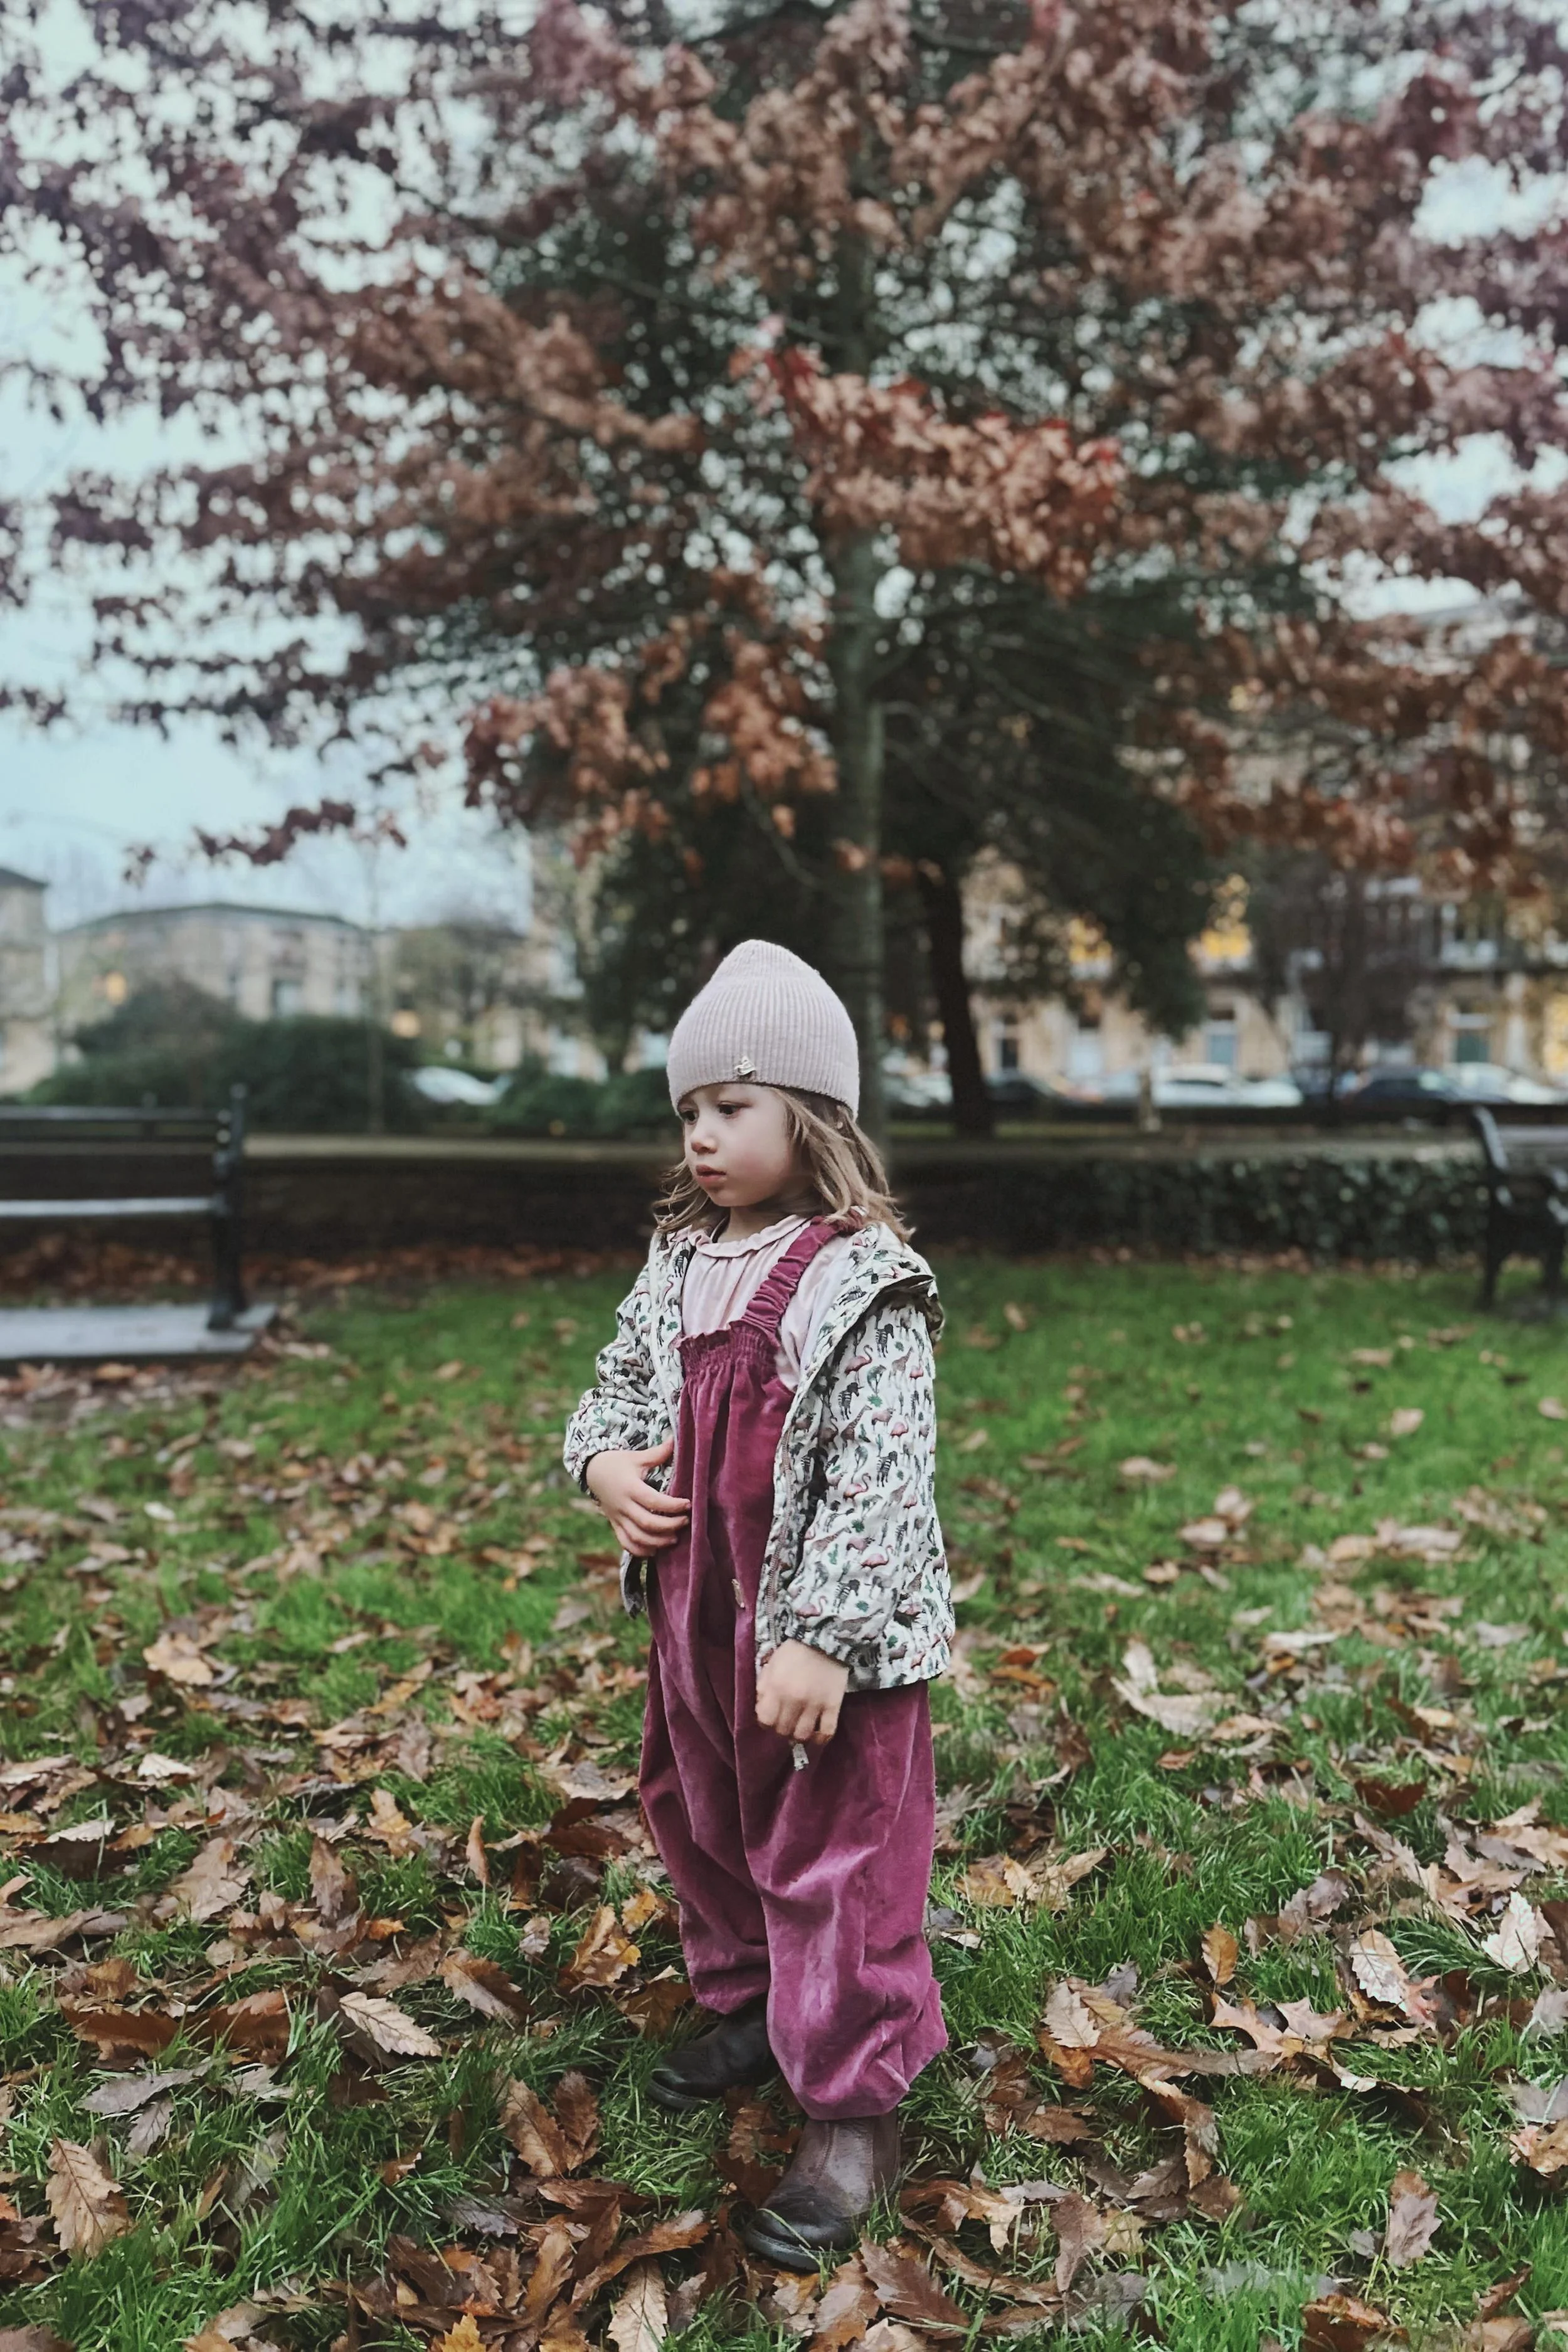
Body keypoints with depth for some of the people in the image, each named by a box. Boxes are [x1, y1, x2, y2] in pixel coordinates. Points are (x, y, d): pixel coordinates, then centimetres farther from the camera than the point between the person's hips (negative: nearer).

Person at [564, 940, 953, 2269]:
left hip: (824, 1638, -8)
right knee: (704, 1824, 24)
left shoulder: (862, 1285, -19)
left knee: (837, 1859, 4)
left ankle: (855, 2115, 22)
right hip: (697, 1621, 8)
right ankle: (746, 2003, 49)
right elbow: (620, 1387, 16)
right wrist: (606, 1464, -7)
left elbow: (882, 1478, -23)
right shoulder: (679, 1265, 3)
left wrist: (821, 1640, -26)